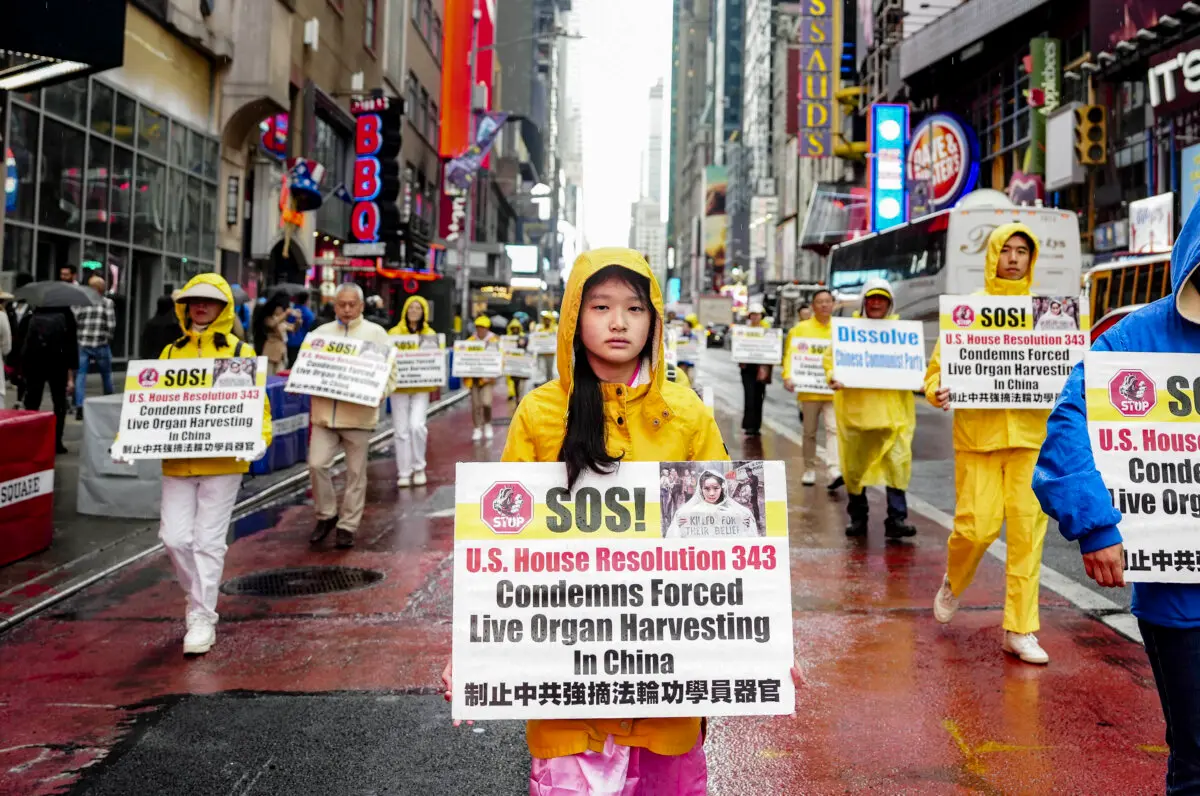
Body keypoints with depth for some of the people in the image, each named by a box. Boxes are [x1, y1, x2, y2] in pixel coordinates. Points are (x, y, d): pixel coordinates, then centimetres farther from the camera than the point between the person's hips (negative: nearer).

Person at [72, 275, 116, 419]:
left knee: (80, 375, 3)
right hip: (101, 345, -1)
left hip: (82, 344, 1)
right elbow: (111, 325, -6)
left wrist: (77, 336, 11)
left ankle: (79, 407, -8)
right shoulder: (107, 302, -2)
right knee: (106, 375, 14)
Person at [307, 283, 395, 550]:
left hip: (358, 415, -2)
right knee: (317, 463, -5)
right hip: (324, 413, 2)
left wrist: (378, 391, -19)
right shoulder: (321, 332, 11)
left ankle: (347, 526, 16)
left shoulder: (375, 333, 3)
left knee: (355, 472, 4)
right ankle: (326, 514, 17)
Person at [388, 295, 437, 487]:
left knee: (417, 426, -14)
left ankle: (419, 467, 6)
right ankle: (404, 472, 11)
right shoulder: (394, 332, 3)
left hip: (421, 387, 0)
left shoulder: (430, 334, 6)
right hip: (399, 387, 0)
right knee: (401, 431, 2)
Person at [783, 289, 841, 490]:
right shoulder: (801, 328, 3)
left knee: (833, 429, -13)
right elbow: (790, 354, -2)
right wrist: (788, 376, -17)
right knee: (810, 432, 11)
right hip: (809, 389, 0)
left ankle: (834, 471, -20)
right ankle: (810, 470, 23)